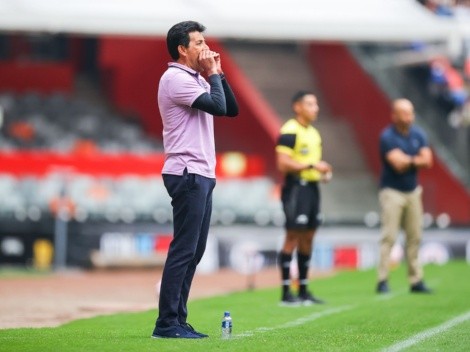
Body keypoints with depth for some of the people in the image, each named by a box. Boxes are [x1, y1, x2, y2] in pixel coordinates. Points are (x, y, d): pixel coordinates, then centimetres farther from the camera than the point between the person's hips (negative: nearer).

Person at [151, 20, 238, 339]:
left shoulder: (198, 80, 18)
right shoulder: (175, 78, -11)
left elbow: (232, 110, 16)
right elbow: (218, 107, -20)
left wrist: (218, 74, 9)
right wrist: (212, 74, -6)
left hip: (202, 175, 10)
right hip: (187, 174, -10)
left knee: (194, 252, 9)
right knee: (183, 250, -11)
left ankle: (178, 320, 11)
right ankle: (166, 323, -9)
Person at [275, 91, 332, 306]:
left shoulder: (313, 133, 18)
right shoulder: (289, 131, -11)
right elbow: (283, 163, -19)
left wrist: (323, 171, 9)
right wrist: (311, 165, -18)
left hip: (312, 187, 9)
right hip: (296, 187, -9)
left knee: (307, 238, 11)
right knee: (293, 237, -8)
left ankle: (303, 291, 17)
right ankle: (286, 293, -4)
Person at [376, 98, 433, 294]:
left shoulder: (418, 134, 7)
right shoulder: (388, 137, -10)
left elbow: (427, 161, -1)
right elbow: (398, 164, -20)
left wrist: (408, 160, -12)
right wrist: (417, 160, -6)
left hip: (413, 191, 6)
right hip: (392, 192, -6)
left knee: (415, 237, 6)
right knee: (389, 236, -9)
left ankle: (416, 280, 11)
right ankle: (383, 281, -7)